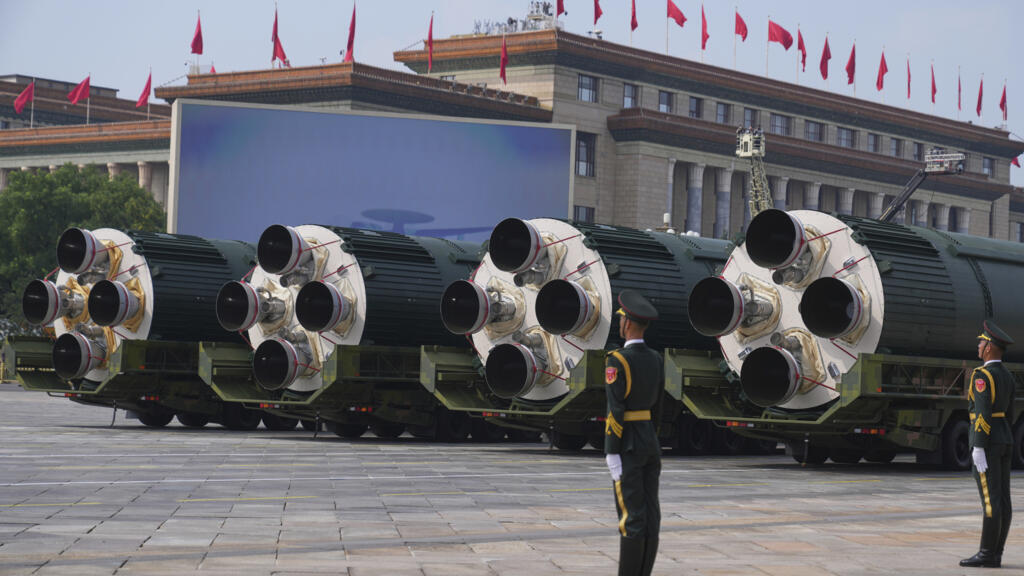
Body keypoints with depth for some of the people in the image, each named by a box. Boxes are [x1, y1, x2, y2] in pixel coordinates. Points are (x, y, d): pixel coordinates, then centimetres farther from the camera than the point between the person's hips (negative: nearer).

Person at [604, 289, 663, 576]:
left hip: (627, 446, -7)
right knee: (649, 515, 7)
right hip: (650, 444, 7)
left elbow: (616, 412, -19)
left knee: (631, 517, -5)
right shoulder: (656, 359, 8)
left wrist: (612, 458, -17)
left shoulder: (616, 361, -17)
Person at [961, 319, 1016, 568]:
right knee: (1002, 500, 6)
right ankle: (995, 554, 8)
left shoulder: (982, 375, -16)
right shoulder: (1008, 377, 12)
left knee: (990, 500, -7)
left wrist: (978, 448, -21)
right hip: (1005, 441, 9)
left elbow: (983, 413, -21)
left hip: (987, 442, -9)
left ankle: (987, 554, -5)